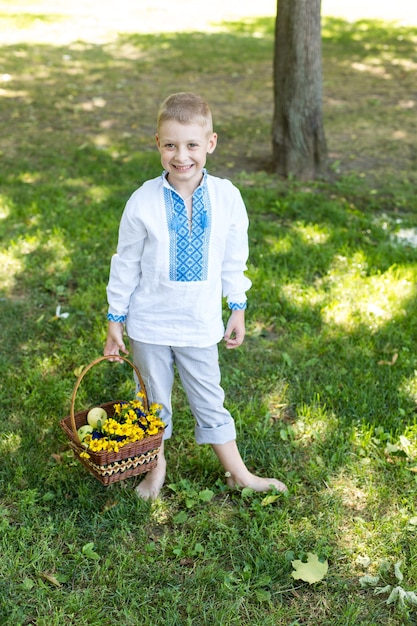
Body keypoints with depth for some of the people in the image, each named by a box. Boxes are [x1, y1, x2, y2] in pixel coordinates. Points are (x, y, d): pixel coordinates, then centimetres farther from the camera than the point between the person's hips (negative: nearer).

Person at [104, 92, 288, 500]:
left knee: (209, 399, 13)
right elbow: (126, 264, -4)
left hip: (200, 323, 1)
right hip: (149, 324, 0)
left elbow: (234, 259, 3)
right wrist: (115, 320, 1)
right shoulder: (144, 202, -14)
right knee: (154, 398, 16)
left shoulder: (226, 198, -9)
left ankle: (237, 472, 30)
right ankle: (157, 465, 38)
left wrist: (237, 310, 9)